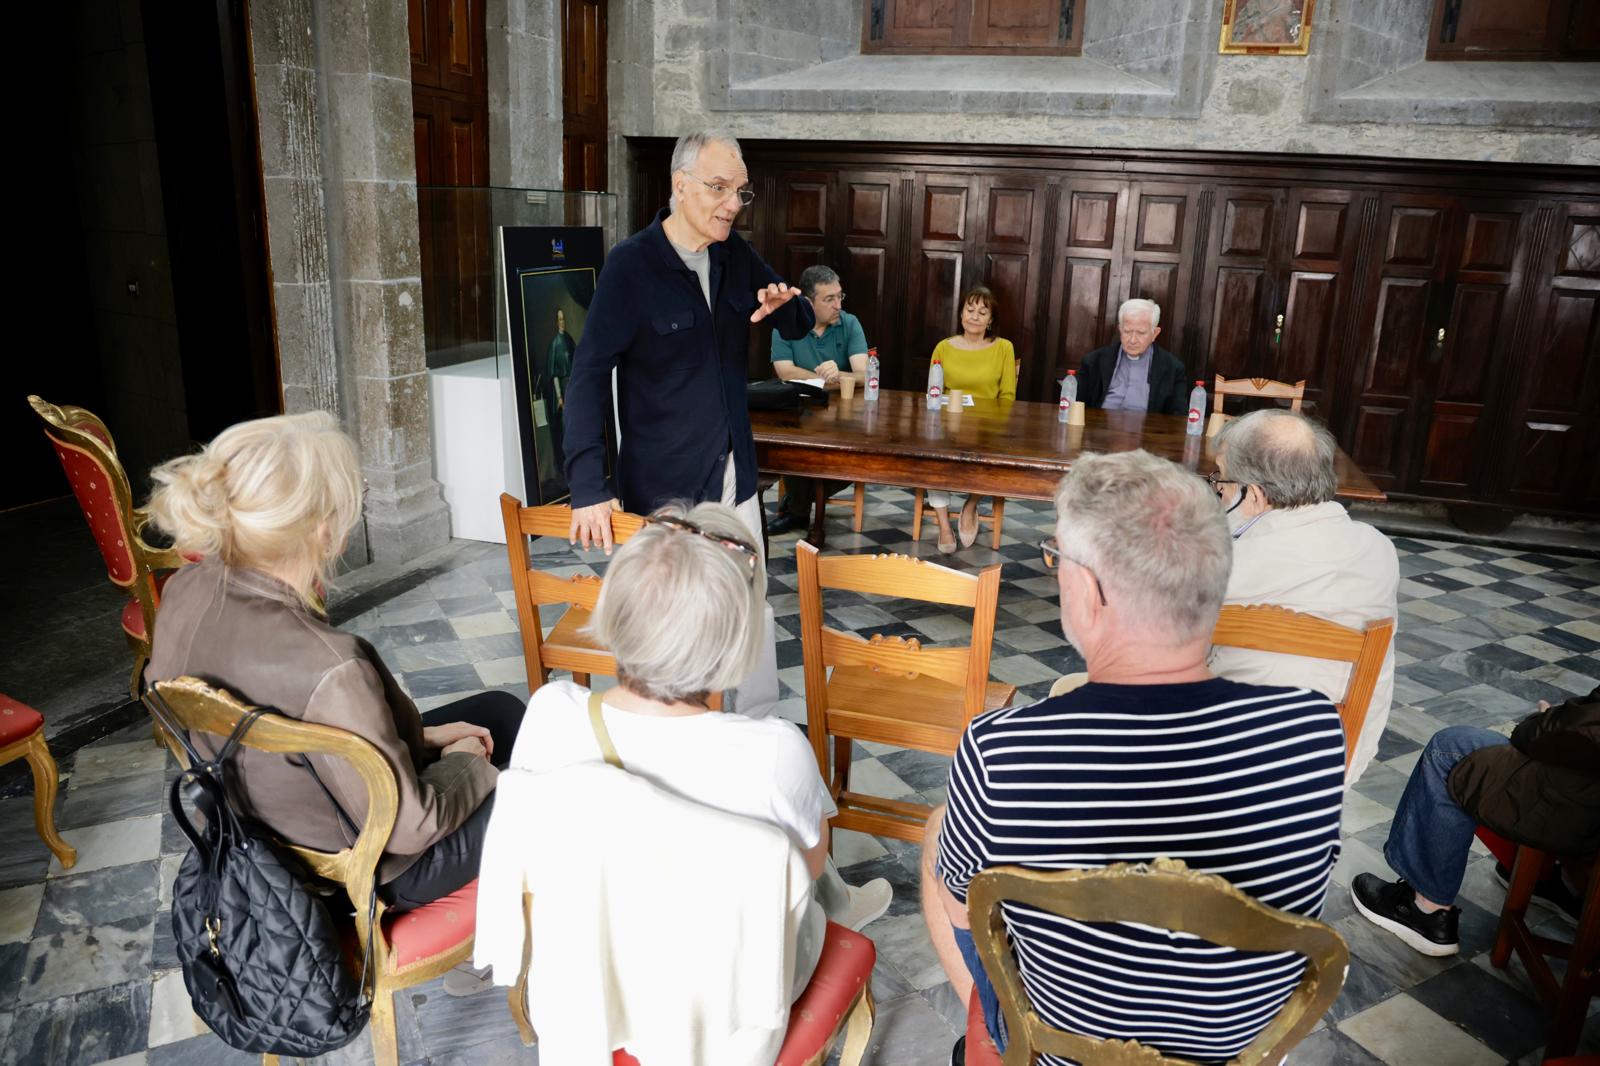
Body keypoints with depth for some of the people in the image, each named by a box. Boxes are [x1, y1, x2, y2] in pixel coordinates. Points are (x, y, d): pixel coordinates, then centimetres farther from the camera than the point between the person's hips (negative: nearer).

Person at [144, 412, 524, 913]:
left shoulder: (186, 591, -15)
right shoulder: (324, 668, -40)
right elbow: (408, 828, -27)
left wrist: (420, 736, 2)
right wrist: (465, 761, -7)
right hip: (368, 873, -7)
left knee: (502, 710, 21)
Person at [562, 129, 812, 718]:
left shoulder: (736, 256, 5)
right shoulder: (632, 264, -13)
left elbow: (800, 327, 16)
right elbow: (590, 375, -17)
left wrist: (786, 305, -10)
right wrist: (588, 487, -27)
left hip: (734, 476, 6)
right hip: (662, 486, -5)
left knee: (753, 609, 12)